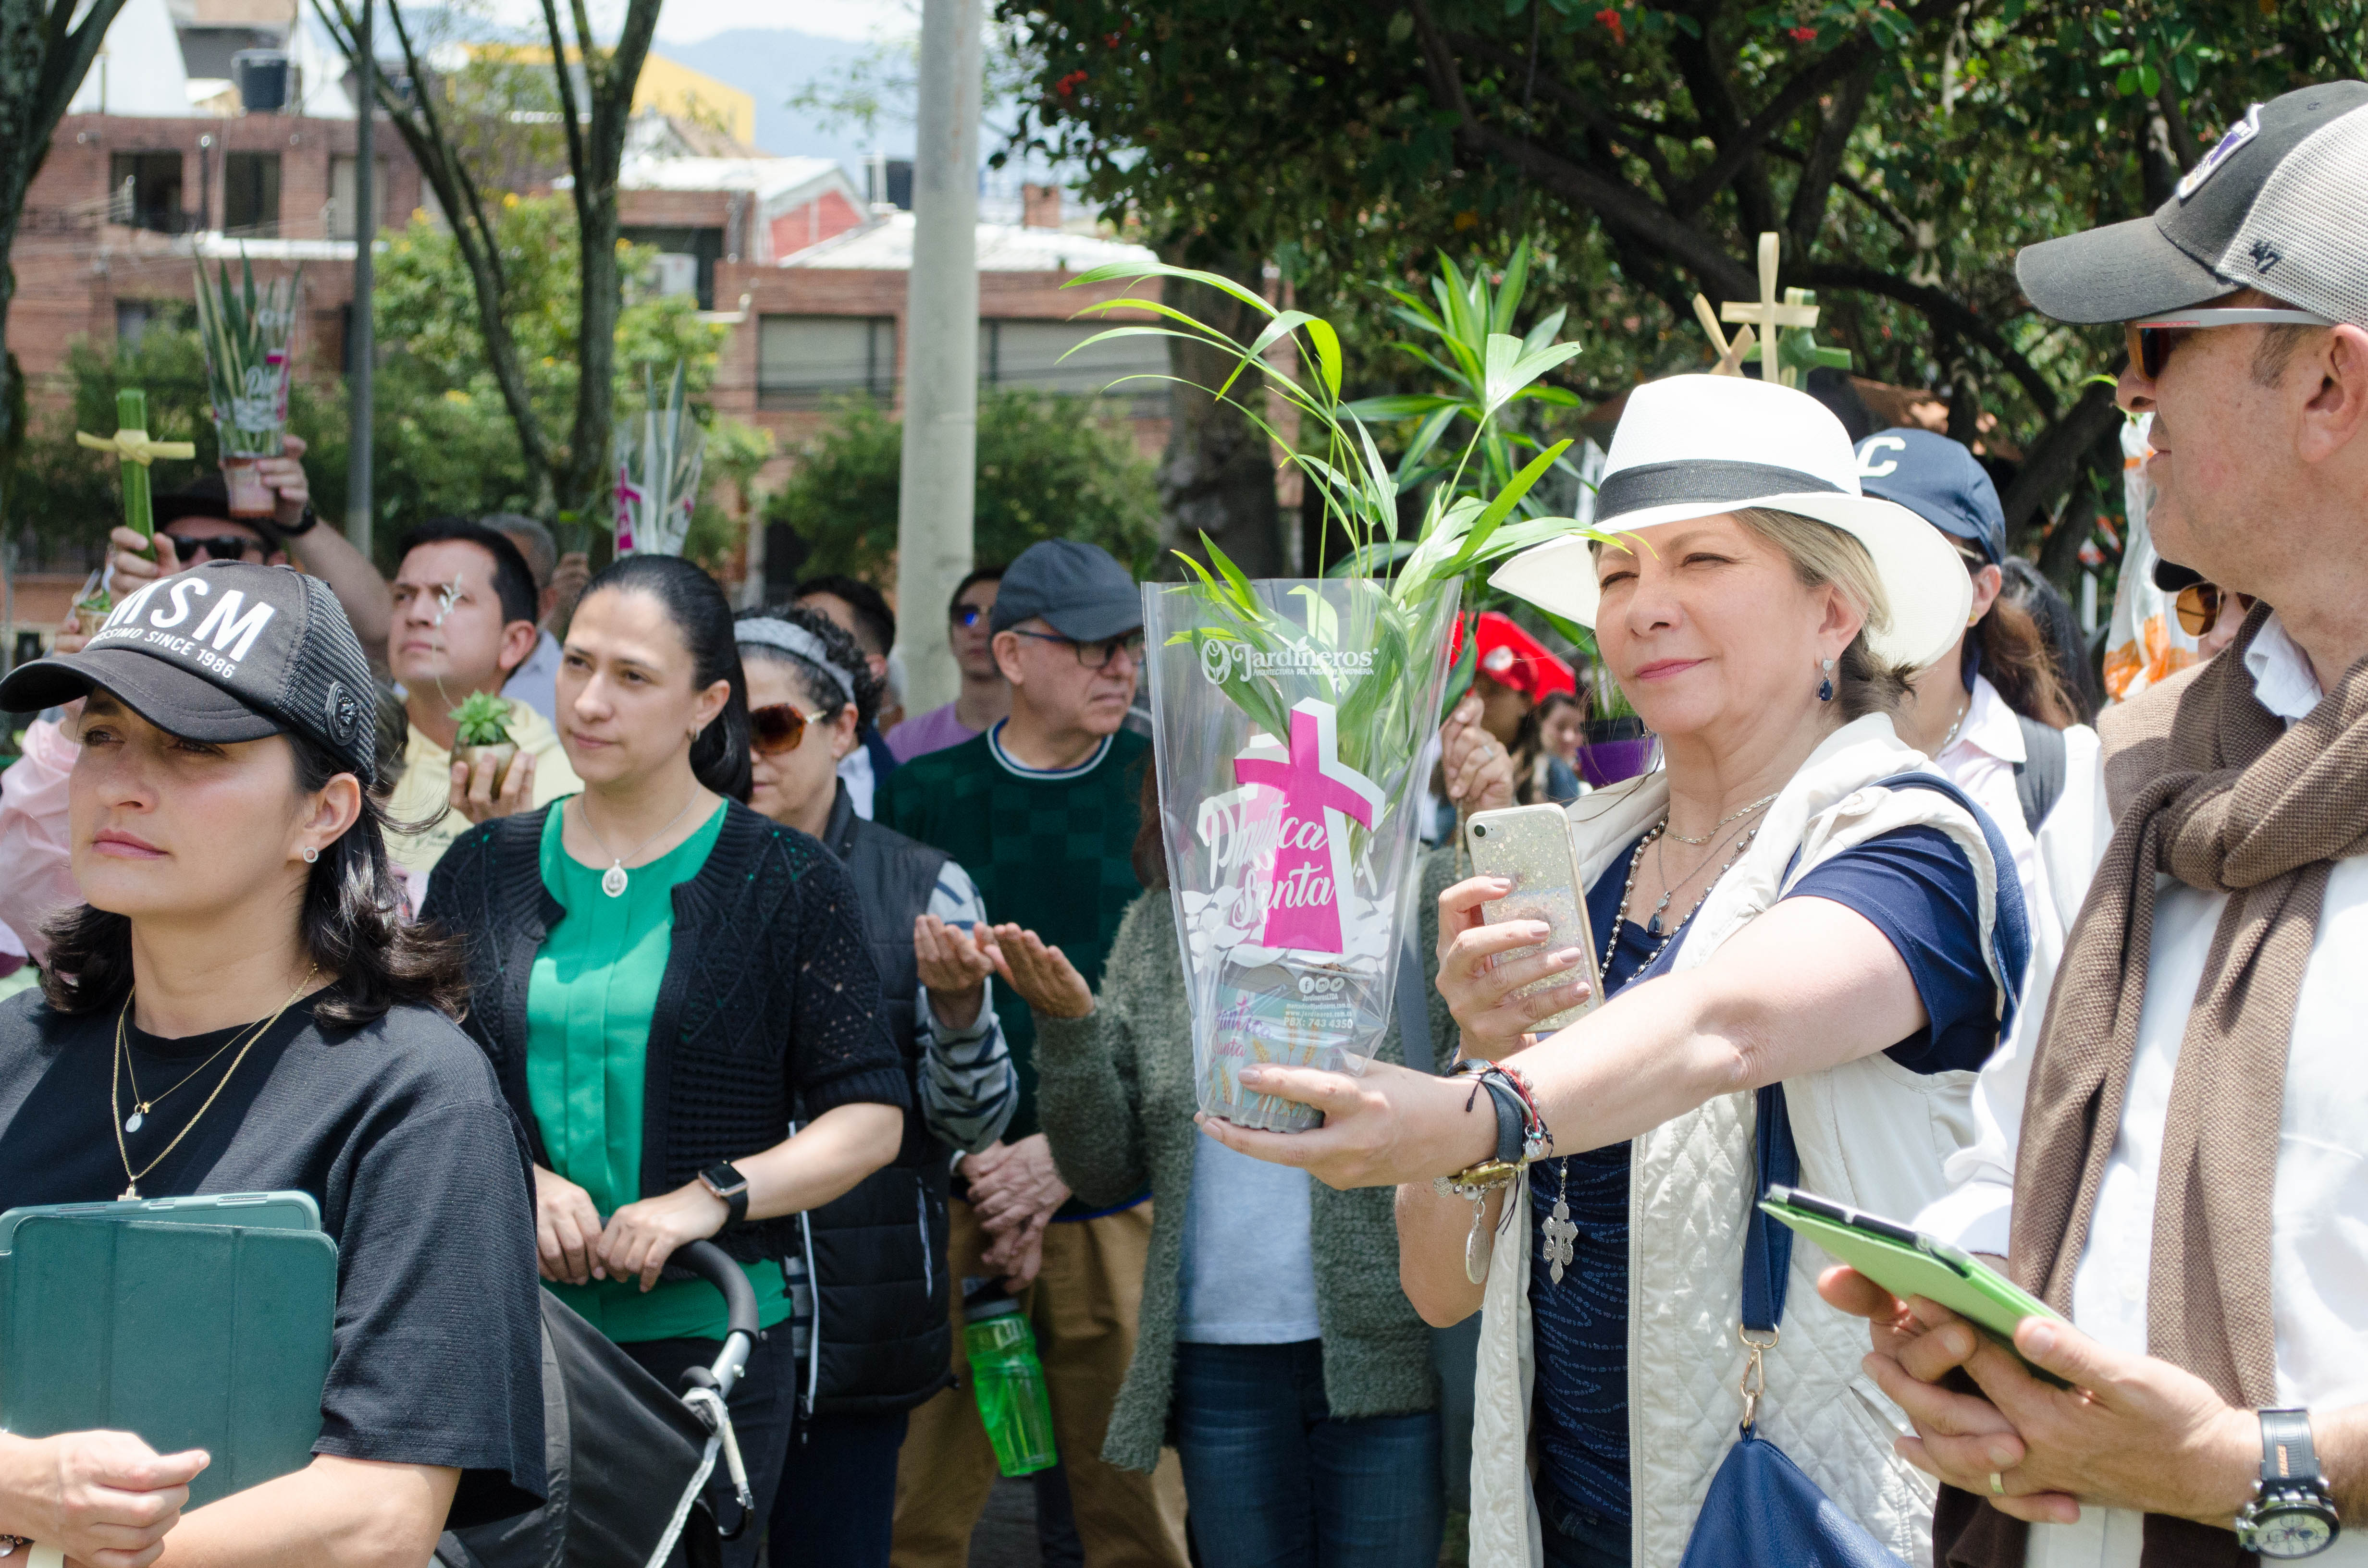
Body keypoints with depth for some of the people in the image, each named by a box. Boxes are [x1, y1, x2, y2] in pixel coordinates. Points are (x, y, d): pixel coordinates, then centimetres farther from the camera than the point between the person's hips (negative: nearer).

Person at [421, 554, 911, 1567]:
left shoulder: (785, 883, 1)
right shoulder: (484, 869, 10)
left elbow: (870, 1119, -2)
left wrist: (712, 1197, -15)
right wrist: (516, 1181, -10)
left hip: (705, 1341, -2)